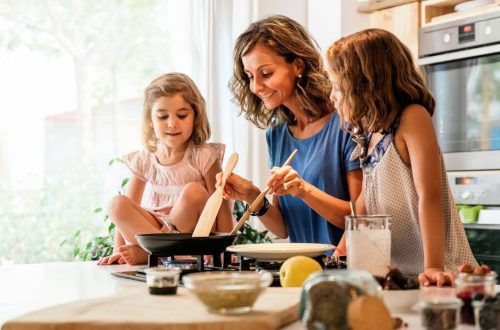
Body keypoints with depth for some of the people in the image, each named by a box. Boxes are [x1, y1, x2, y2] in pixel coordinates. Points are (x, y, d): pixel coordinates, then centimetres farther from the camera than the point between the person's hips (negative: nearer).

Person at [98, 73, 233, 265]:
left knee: (193, 191, -30)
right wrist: (118, 252, -3)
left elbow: (221, 206, -12)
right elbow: (126, 212, 5)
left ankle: (146, 252, -20)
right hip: (155, 228, 3)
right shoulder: (144, 160, 0)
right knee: (117, 204, -19)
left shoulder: (203, 157, -9)